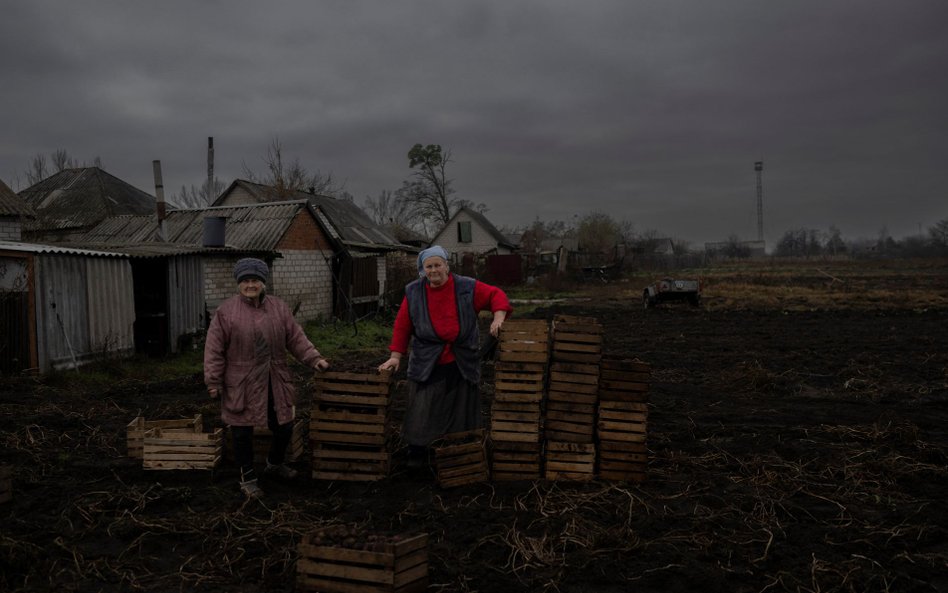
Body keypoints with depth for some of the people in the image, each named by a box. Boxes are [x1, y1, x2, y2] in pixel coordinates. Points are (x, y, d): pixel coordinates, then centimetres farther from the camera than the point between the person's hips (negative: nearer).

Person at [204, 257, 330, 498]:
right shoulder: (226, 311, -8)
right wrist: (213, 381, -7)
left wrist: (313, 358, -3)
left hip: (275, 383, 4)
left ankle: (275, 463, 41)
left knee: (284, 426, 13)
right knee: (242, 432, 6)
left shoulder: (279, 308, 3)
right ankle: (248, 478, 25)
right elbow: (214, 350, -6)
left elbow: (296, 338, 7)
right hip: (241, 386, -4)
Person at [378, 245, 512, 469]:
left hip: (461, 365, 0)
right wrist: (396, 356, 0)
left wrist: (498, 317, -15)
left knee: (461, 411, 9)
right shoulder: (414, 292, 0)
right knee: (422, 411, 1)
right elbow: (402, 325, 3)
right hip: (427, 365, 0)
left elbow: (495, 295, 3)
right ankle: (416, 457, 19)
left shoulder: (467, 288, -3)